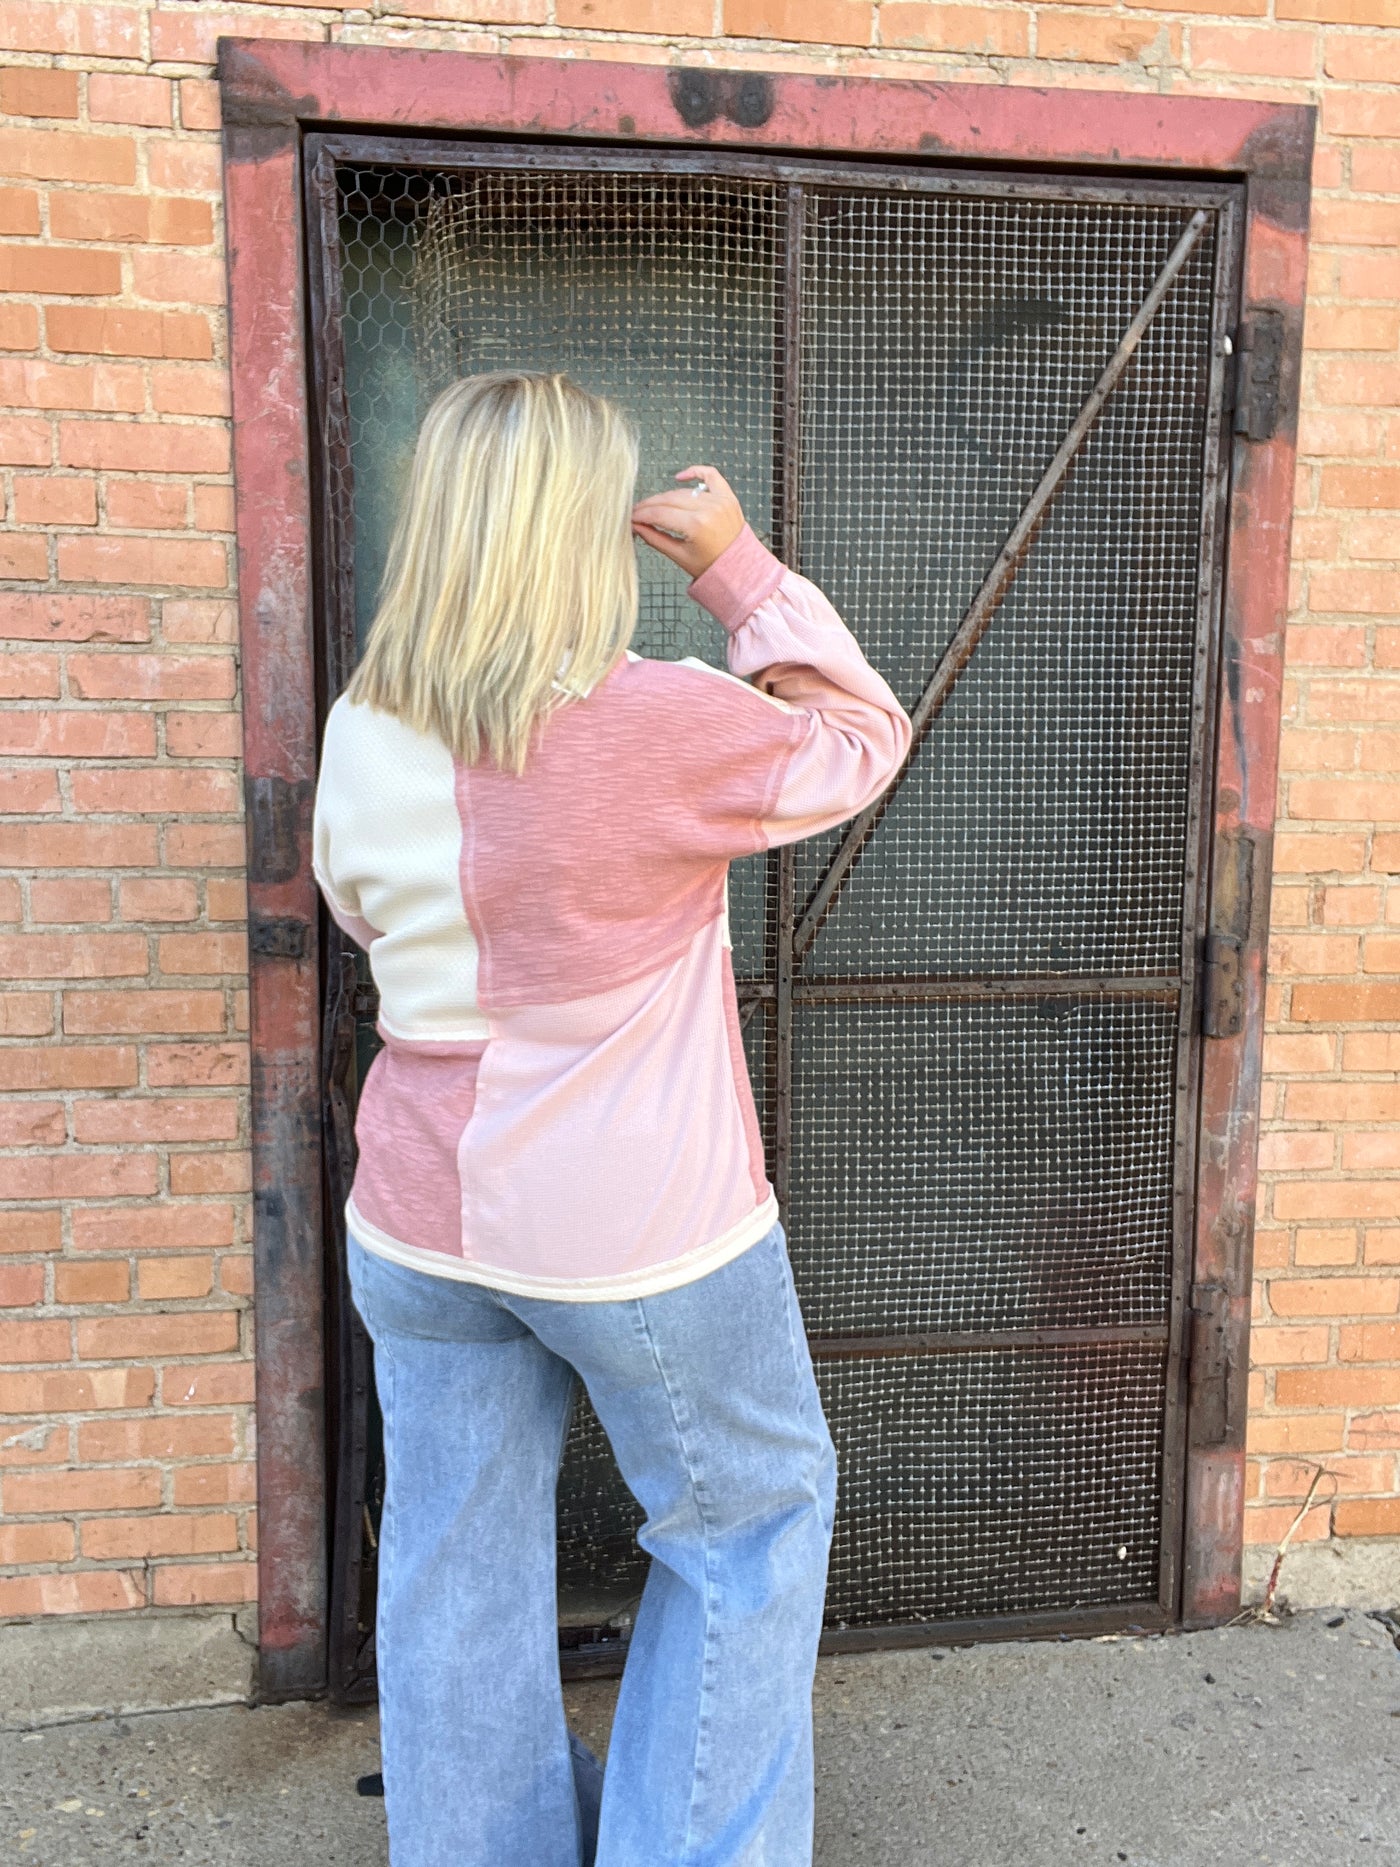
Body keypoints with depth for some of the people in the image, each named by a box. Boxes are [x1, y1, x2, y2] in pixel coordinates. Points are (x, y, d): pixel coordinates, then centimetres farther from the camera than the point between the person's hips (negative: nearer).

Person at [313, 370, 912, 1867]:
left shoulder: (361, 736, -4)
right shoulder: (661, 723, -22)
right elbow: (859, 742, -5)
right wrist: (736, 563, -2)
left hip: (421, 1226, 6)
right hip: (636, 1234, -5)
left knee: (455, 1563, 20)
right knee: (753, 1522, 19)